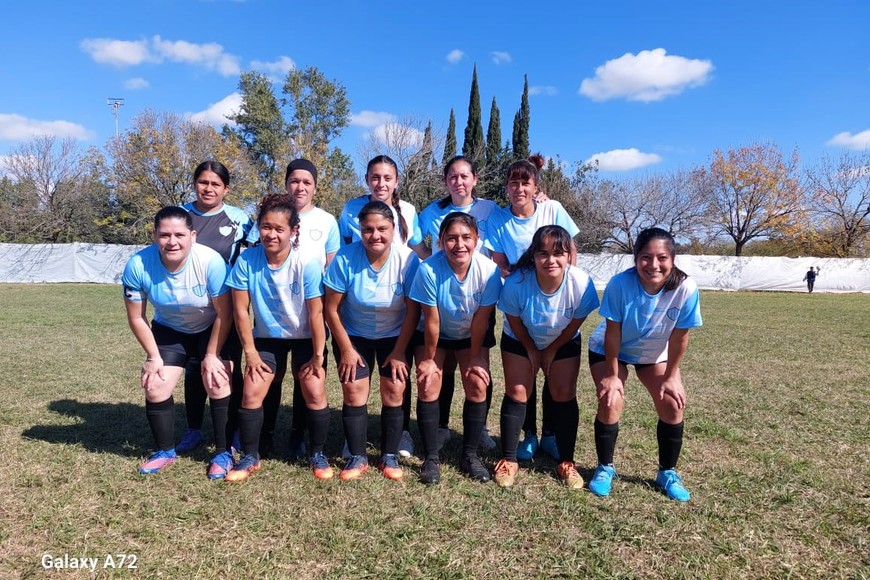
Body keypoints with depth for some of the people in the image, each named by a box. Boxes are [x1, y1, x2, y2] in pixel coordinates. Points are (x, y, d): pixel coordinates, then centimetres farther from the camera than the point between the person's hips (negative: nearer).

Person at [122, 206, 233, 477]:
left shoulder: (211, 261, -32)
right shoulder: (138, 265, -25)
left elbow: (224, 313, -21)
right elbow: (136, 317, -10)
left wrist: (211, 356, -15)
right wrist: (154, 356, -7)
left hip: (211, 330, -3)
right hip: (169, 331, 3)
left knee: (217, 383, -13)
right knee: (155, 387, -1)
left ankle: (223, 453, 5)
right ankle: (165, 451, 23)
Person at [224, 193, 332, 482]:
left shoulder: (307, 264, -24)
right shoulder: (246, 260, -18)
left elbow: (316, 313, -18)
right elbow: (241, 310, -10)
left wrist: (318, 356, -14)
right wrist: (250, 352, -8)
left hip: (305, 337, -2)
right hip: (266, 337, 2)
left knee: (315, 393, -10)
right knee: (251, 394, -5)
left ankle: (317, 454, 13)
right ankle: (250, 457, 15)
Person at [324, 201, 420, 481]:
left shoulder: (407, 259, -22)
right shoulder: (345, 258, -23)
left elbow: (413, 310, -13)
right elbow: (331, 309, -13)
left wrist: (399, 352, -11)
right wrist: (346, 349, -9)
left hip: (394, 336, 0)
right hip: (353, 335, 0)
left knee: (394, 390, -6)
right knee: (353, 392, -5)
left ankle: (390, 456, 12)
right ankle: (357, 457, 12)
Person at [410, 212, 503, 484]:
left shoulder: (489, 270, -29)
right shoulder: (428, 269, -32)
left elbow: (481, 319, -19)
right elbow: (432, 321, -23)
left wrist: (474, 359, -9)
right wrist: (429, 359, -11)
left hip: (472, 335, 1)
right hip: (434, 335, -1)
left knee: (478, 386, -6)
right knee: (428, 387, -9)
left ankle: (470, 455, 13)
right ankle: (431, 458, 7)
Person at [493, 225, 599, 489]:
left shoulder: (582, 284, -32)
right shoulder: (516, 283, -36)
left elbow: (575, 324, -14)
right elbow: (514, 322, -17)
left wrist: (552, 350, -4)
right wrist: (531, 350, -5)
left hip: (564, 343, 1)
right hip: (521, 340, -1)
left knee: (565, 395, -1)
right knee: (516, 393, -4)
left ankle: (566, 462, 14)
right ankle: (509, 459, 9)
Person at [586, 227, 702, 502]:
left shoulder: (685, 288, -30)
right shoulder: (620, 283, -35)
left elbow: (679, 337, -18)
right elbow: (612, 332, -24)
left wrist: (670, 377, -10)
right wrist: (612, 374, -16)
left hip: (655, 353, 2)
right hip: (610, 351, -2)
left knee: (673, 405, -6)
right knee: (610, 402, -15)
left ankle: (667, 472, 17)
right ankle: (605, 467, 8)